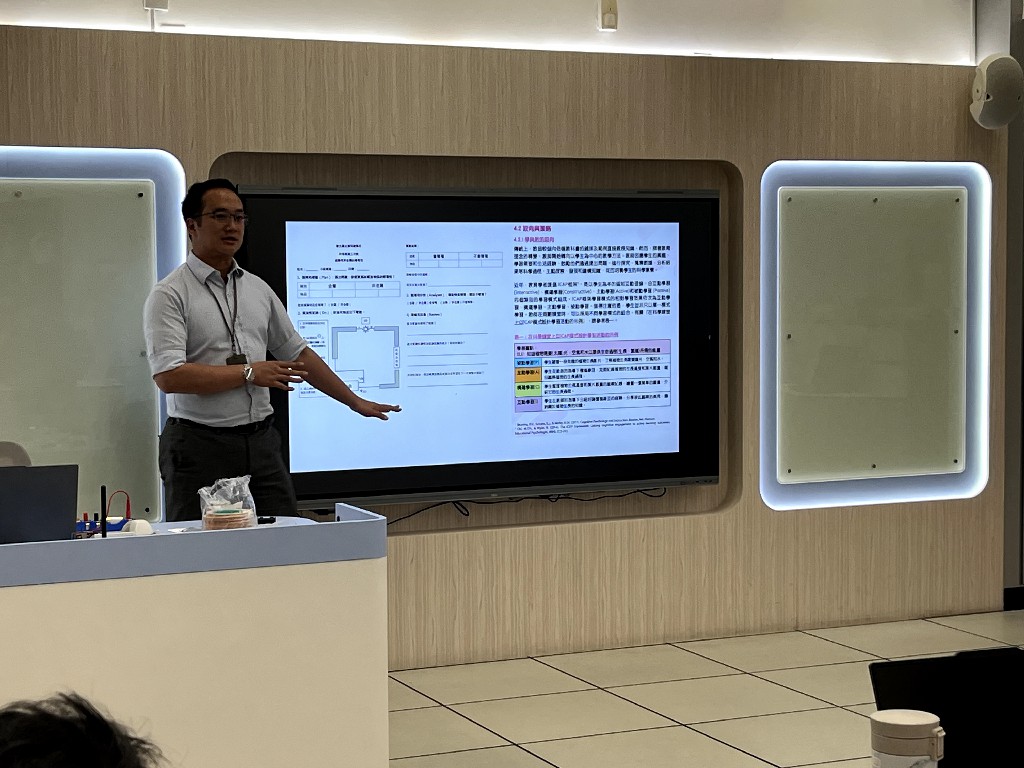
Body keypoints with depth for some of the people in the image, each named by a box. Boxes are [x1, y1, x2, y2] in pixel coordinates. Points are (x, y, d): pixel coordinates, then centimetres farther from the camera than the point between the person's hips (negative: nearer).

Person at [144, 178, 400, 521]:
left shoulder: (258, 289, 13)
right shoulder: (170, 294, -7)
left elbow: (297, 353, 21)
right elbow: (168, 376, -18)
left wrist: (356, 402, 20)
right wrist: (249, 373, -14)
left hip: (261, 442, 6)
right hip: (200, 447, -5)